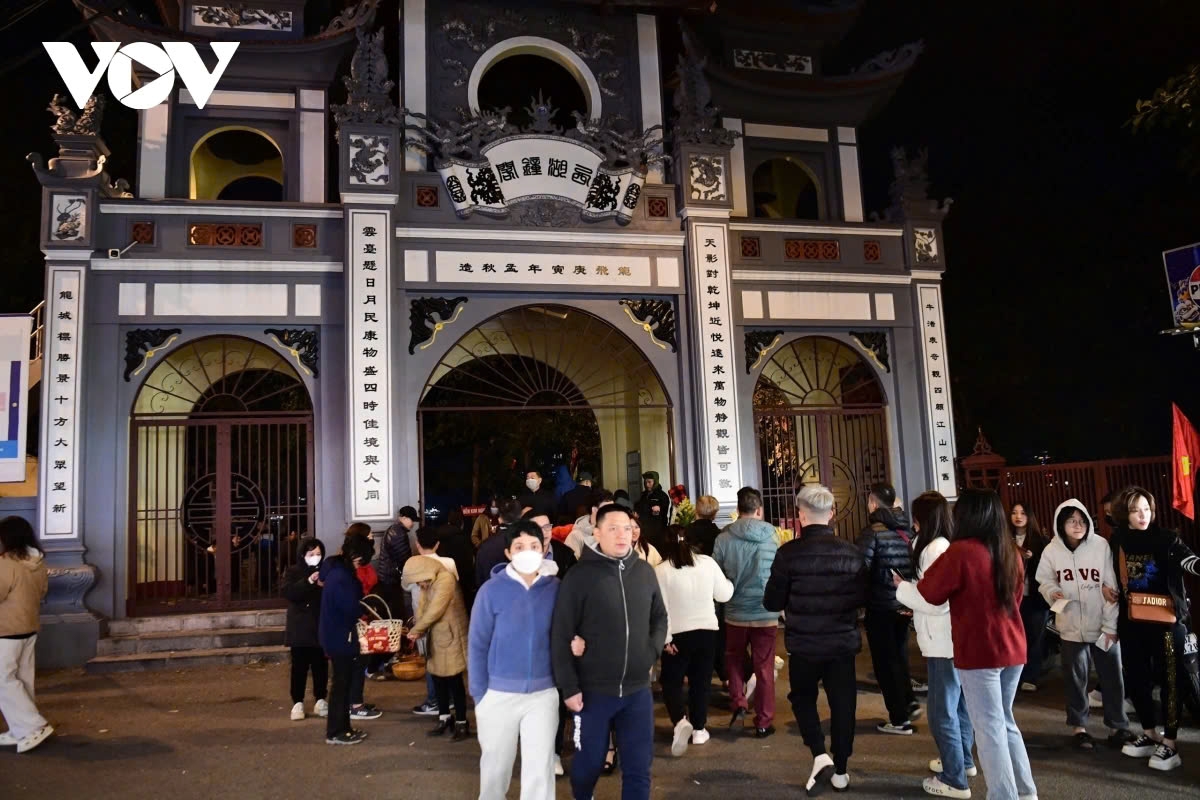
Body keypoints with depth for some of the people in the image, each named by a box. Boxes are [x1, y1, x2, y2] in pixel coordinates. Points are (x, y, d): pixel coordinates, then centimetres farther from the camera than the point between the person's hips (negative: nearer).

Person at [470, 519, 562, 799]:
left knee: (540, 768, 5)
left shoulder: (556, 588, -3)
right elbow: (477, 646, -4)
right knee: (495, 767, 15)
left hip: (543, 694, 1)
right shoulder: (491, 591, -9)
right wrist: (479, 697, -4)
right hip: (499, 694, -1)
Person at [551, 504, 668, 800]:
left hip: (638, 690, 3)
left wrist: (652, 651, -1)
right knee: (589, 763, 14)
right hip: (593, 691, -3)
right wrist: (569, 687, -10)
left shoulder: (645, 571, 2)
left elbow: (660, 617, 16)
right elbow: (560, 636, -9)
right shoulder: (580, 576, -10)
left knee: (638, 767, 10)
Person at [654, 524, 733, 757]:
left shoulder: (661, 570, -12)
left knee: (671, 682, 9)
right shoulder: (707, 563, -5)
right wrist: (728, 582, 24)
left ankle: (680, 721, -12)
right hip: (707, 631, 3)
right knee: (701, 681, 15)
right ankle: (698, 729, 20)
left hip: (678, 634, -3)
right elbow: (724, 595, 3)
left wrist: (665, 638, -7)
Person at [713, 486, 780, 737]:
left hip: (735, 612, 0)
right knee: (764, 668, 11)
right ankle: (763, 722, 17)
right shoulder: (772, 536, -8)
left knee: (734, 659, 23)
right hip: (766, 613, 0)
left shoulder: (724, 538, -9)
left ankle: (738, 704, 11)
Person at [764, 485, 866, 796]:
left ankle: (820, 755, 2)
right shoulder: (852, 552, -4)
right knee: (842, 704, 13)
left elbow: (772, 602, -11)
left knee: (803, 697, 18)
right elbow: (862, 598, 7)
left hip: (804, 644, -2)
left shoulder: (790, 552, -15)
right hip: (843, 642, 2)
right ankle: (840, 771, 21)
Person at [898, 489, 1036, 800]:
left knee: (989, 728, 2)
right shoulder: (1011, 553, 4)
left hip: (979, 652, -7)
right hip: (1012, 648, 7)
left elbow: (930, 594, -6)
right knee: (1005, 721, 20)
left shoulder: (960, 552, -16)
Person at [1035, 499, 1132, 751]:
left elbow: (1112, 587, -9)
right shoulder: (1052, 550, -7)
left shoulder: (1101, 546, -13)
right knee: (1075, 677, 13)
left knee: (1111, 677, 11)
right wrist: (1052, 592, -16)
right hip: (1071, 626, 1)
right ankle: (1079, 726, 29)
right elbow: (1044, 581, 8)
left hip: (1104, 625, -1)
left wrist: (1111, 626, -10)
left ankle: (1118, 726, 29)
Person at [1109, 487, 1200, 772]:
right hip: (1132, 622, 4)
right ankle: (1150, 735, 28)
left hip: (1167, 619, -4)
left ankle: (1169, 744, 9)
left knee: (1169, 679, 0)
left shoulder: (1165, 538, -6)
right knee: (1135, 679, 10)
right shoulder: (1117, 542, 4)